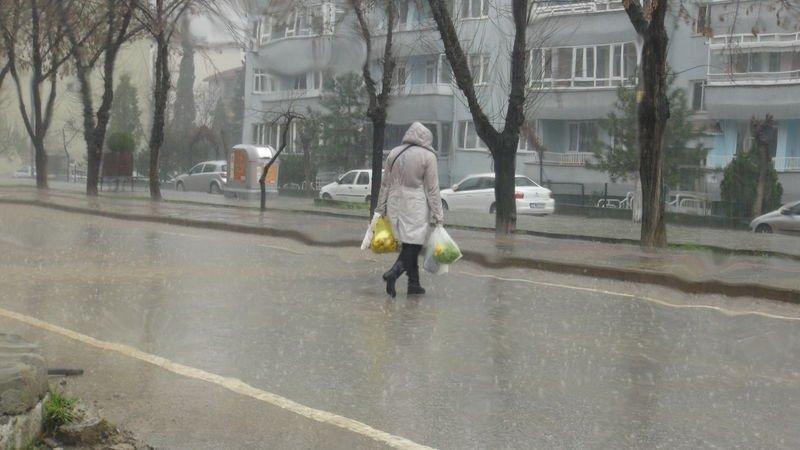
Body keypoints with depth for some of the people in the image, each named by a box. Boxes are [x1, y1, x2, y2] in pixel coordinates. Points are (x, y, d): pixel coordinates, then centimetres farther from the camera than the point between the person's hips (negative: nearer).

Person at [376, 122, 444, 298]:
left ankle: (414, 284, 14)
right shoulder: (428, 156, -6)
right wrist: (438, 215, -2)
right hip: (416, 207, -5)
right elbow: (432, 189, -6)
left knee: (409, 244, 12)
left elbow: (385, 183, 12)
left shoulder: (394, 153, 8)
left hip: (395, 204, 5)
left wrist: (381, 208, 19)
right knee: (414, 244, -2)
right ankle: (394, 272, -24)